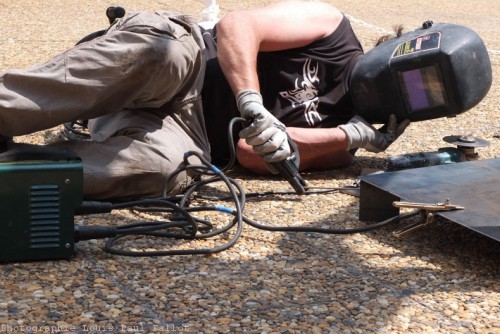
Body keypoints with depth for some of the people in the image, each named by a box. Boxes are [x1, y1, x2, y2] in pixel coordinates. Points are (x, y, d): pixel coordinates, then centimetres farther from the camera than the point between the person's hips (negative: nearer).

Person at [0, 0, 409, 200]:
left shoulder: (341, 133, 12)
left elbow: (254, 154, -6)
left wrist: (355, 136, -11)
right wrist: (253, 106, -26)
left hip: (189, 135, 2)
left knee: (167, 166, -36)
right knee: (165, 52, -39)